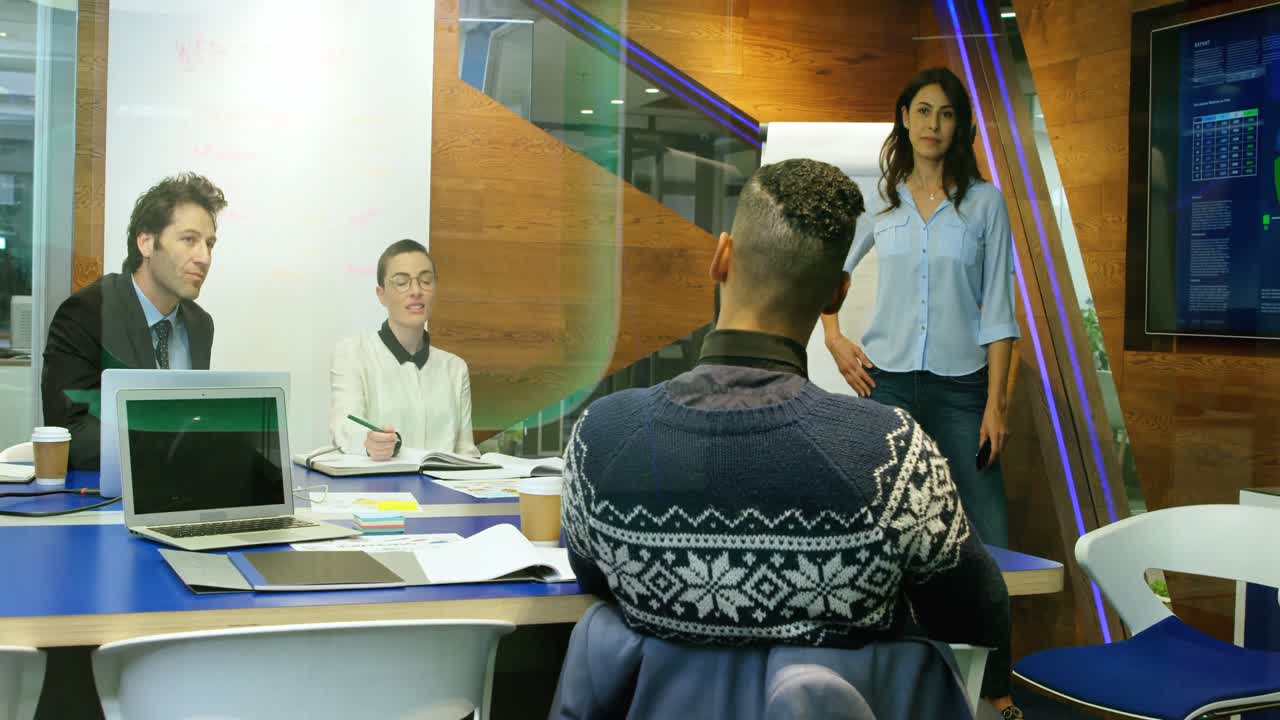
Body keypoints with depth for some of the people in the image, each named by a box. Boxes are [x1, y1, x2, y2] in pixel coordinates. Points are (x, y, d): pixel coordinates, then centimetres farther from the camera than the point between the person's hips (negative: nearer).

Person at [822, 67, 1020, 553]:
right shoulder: (879, 199, 6)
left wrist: (995, 403, -6)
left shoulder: (984, 202, 1)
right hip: (885, 382, 1)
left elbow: (997, 310, -1)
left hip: (960, 384, -1)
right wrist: (834, 339, 7)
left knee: (987, 539, -2)